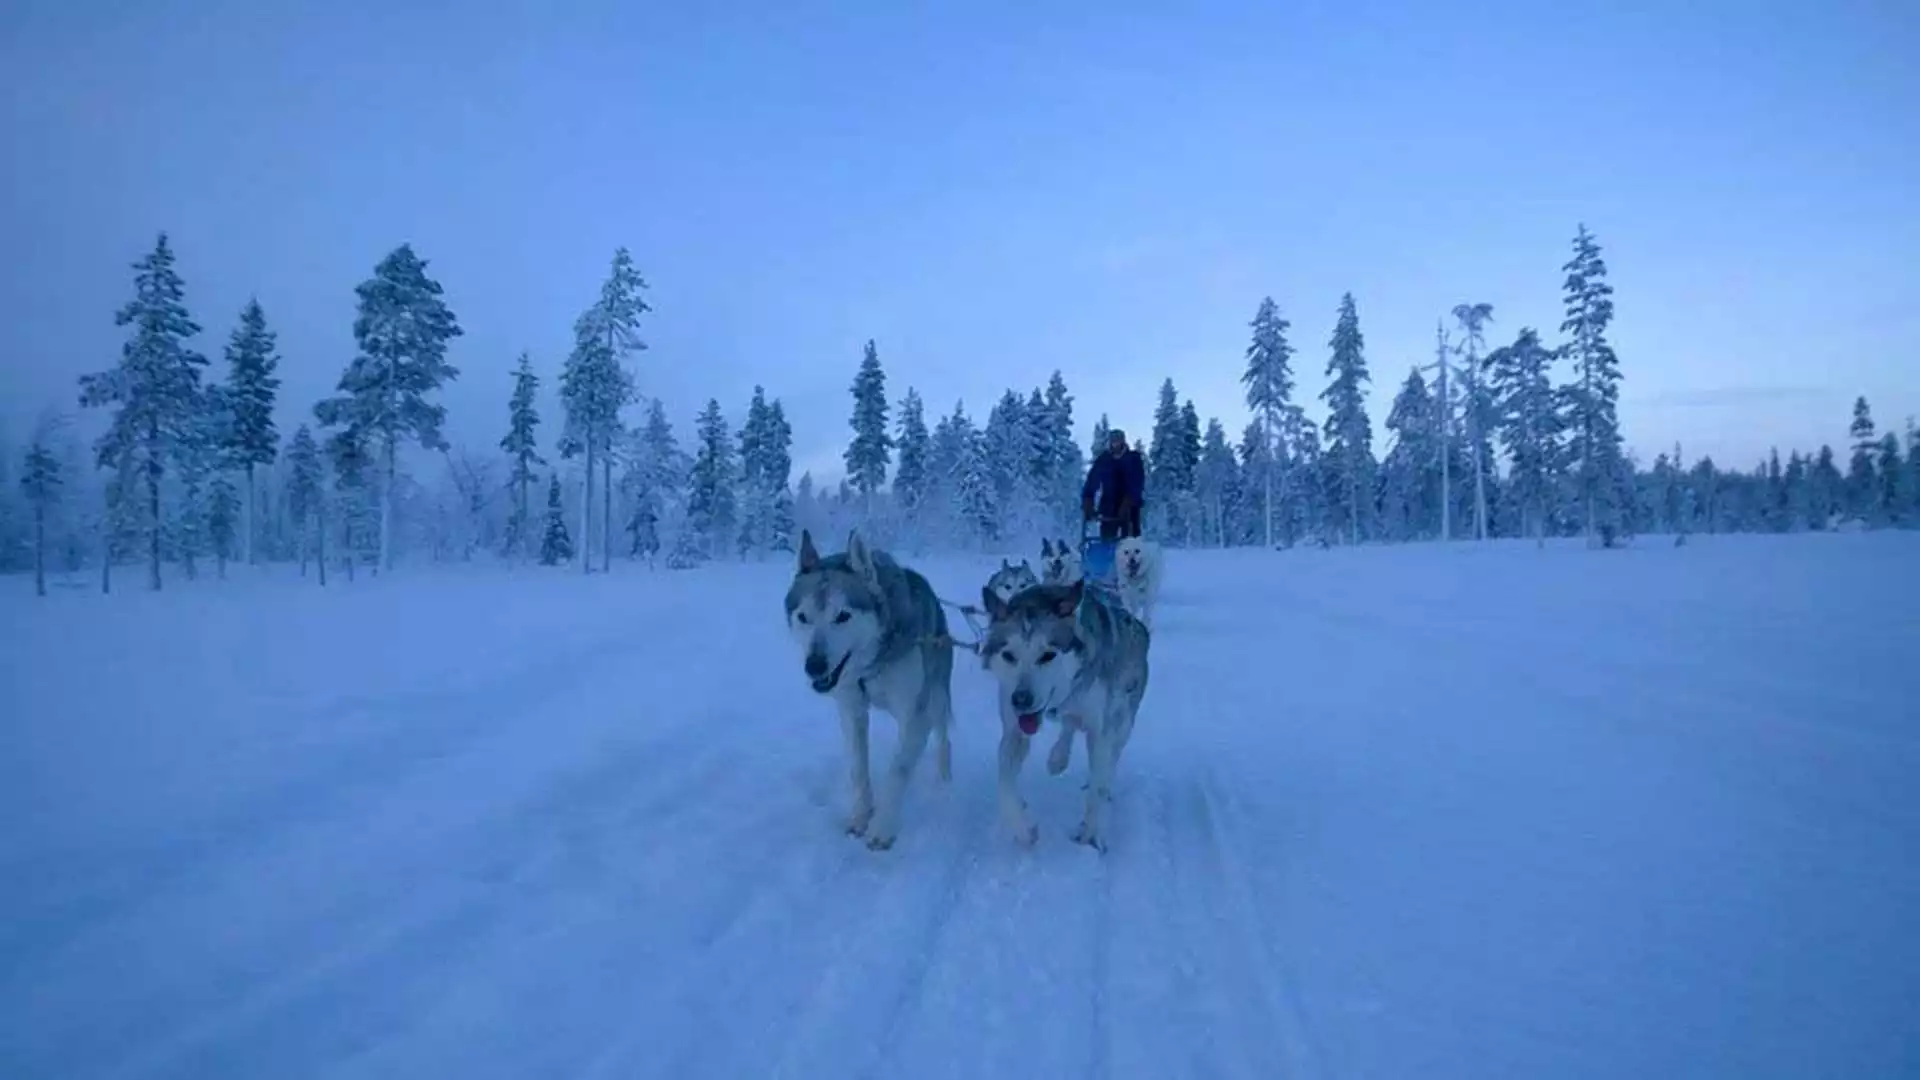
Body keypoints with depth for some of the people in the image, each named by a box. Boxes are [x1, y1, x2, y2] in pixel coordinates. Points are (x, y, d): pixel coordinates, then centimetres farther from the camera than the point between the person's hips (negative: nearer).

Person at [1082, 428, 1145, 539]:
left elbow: (1137, 485, -12)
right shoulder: (1103, 461, 4)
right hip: (1108, 509, 2)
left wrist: (1127, 504, -25)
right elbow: (1091, 482, -1)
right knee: (1106, 540, -4)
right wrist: (1087, 504, -15)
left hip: (1129, 509, -2)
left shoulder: (1133, 459, -1)